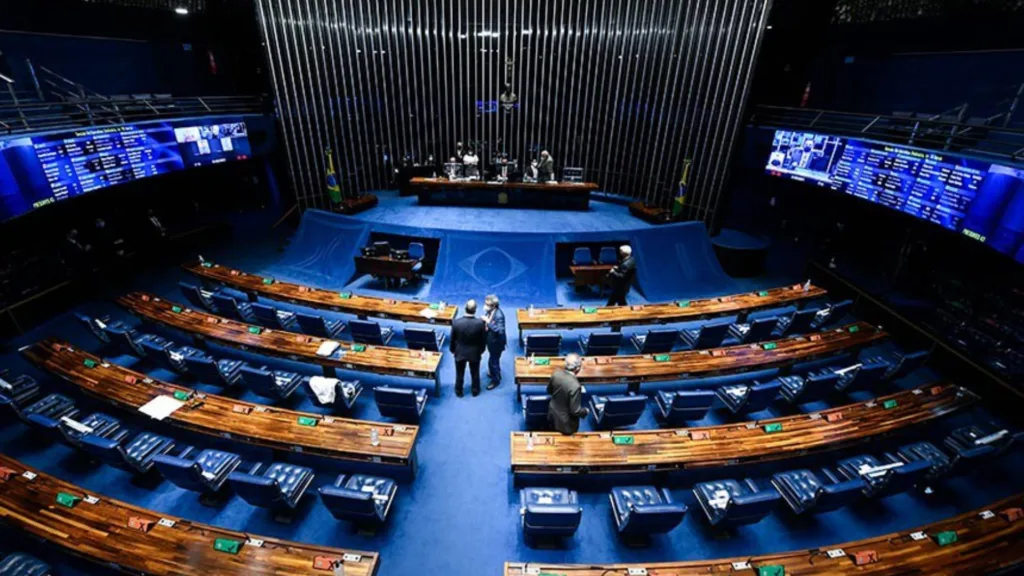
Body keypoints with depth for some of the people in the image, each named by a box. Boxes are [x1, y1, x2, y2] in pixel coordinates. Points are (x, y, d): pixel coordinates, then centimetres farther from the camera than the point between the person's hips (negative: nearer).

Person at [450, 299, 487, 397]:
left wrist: (452, 349, 10)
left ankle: (458, 391, 43)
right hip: (475, 353, 0)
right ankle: (475, 391, 44)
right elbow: (483, 339, -11)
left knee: (459, 374, 22)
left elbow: (452, 339, -10)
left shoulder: (456, 322, -25)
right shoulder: (480, 323, -26)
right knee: (475, 373, 24)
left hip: (460, 352, 0)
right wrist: (481, 350, 9)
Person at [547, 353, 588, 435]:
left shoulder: (556, 373, -17)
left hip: (552, 415, 6)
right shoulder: (575, 386, -36)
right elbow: (575, 411, -26)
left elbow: (549, 391, 3)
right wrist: (586, 411, -7)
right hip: (565, 423, -6)